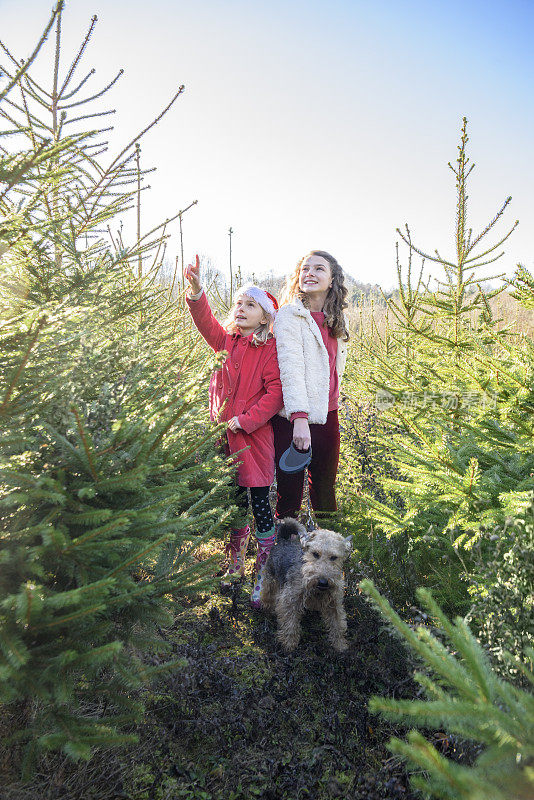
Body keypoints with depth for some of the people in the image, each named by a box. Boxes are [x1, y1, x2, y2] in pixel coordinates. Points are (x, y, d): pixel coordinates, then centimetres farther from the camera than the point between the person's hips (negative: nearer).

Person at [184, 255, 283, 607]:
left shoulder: (270, 348, -6)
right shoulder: (226, 339, 8)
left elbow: (274, 393, -12)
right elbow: (205, 320, -8)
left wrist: (245, 420, -18)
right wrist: (196, 290, -26)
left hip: (255, 437, -5)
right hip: (225, 435, 5)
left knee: (260, 506, 2)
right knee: (234, 504, 16)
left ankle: (262, 575, 15)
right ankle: (236, 565, 33)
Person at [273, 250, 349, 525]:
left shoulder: (337, 320, 11)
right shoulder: (289, 314, -8)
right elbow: (290, 366, -20)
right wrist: (299, 417, -29)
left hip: (327, 415, 6)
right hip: (294, 418, -6)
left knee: (325, 488, 19)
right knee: (289, 492, 3)